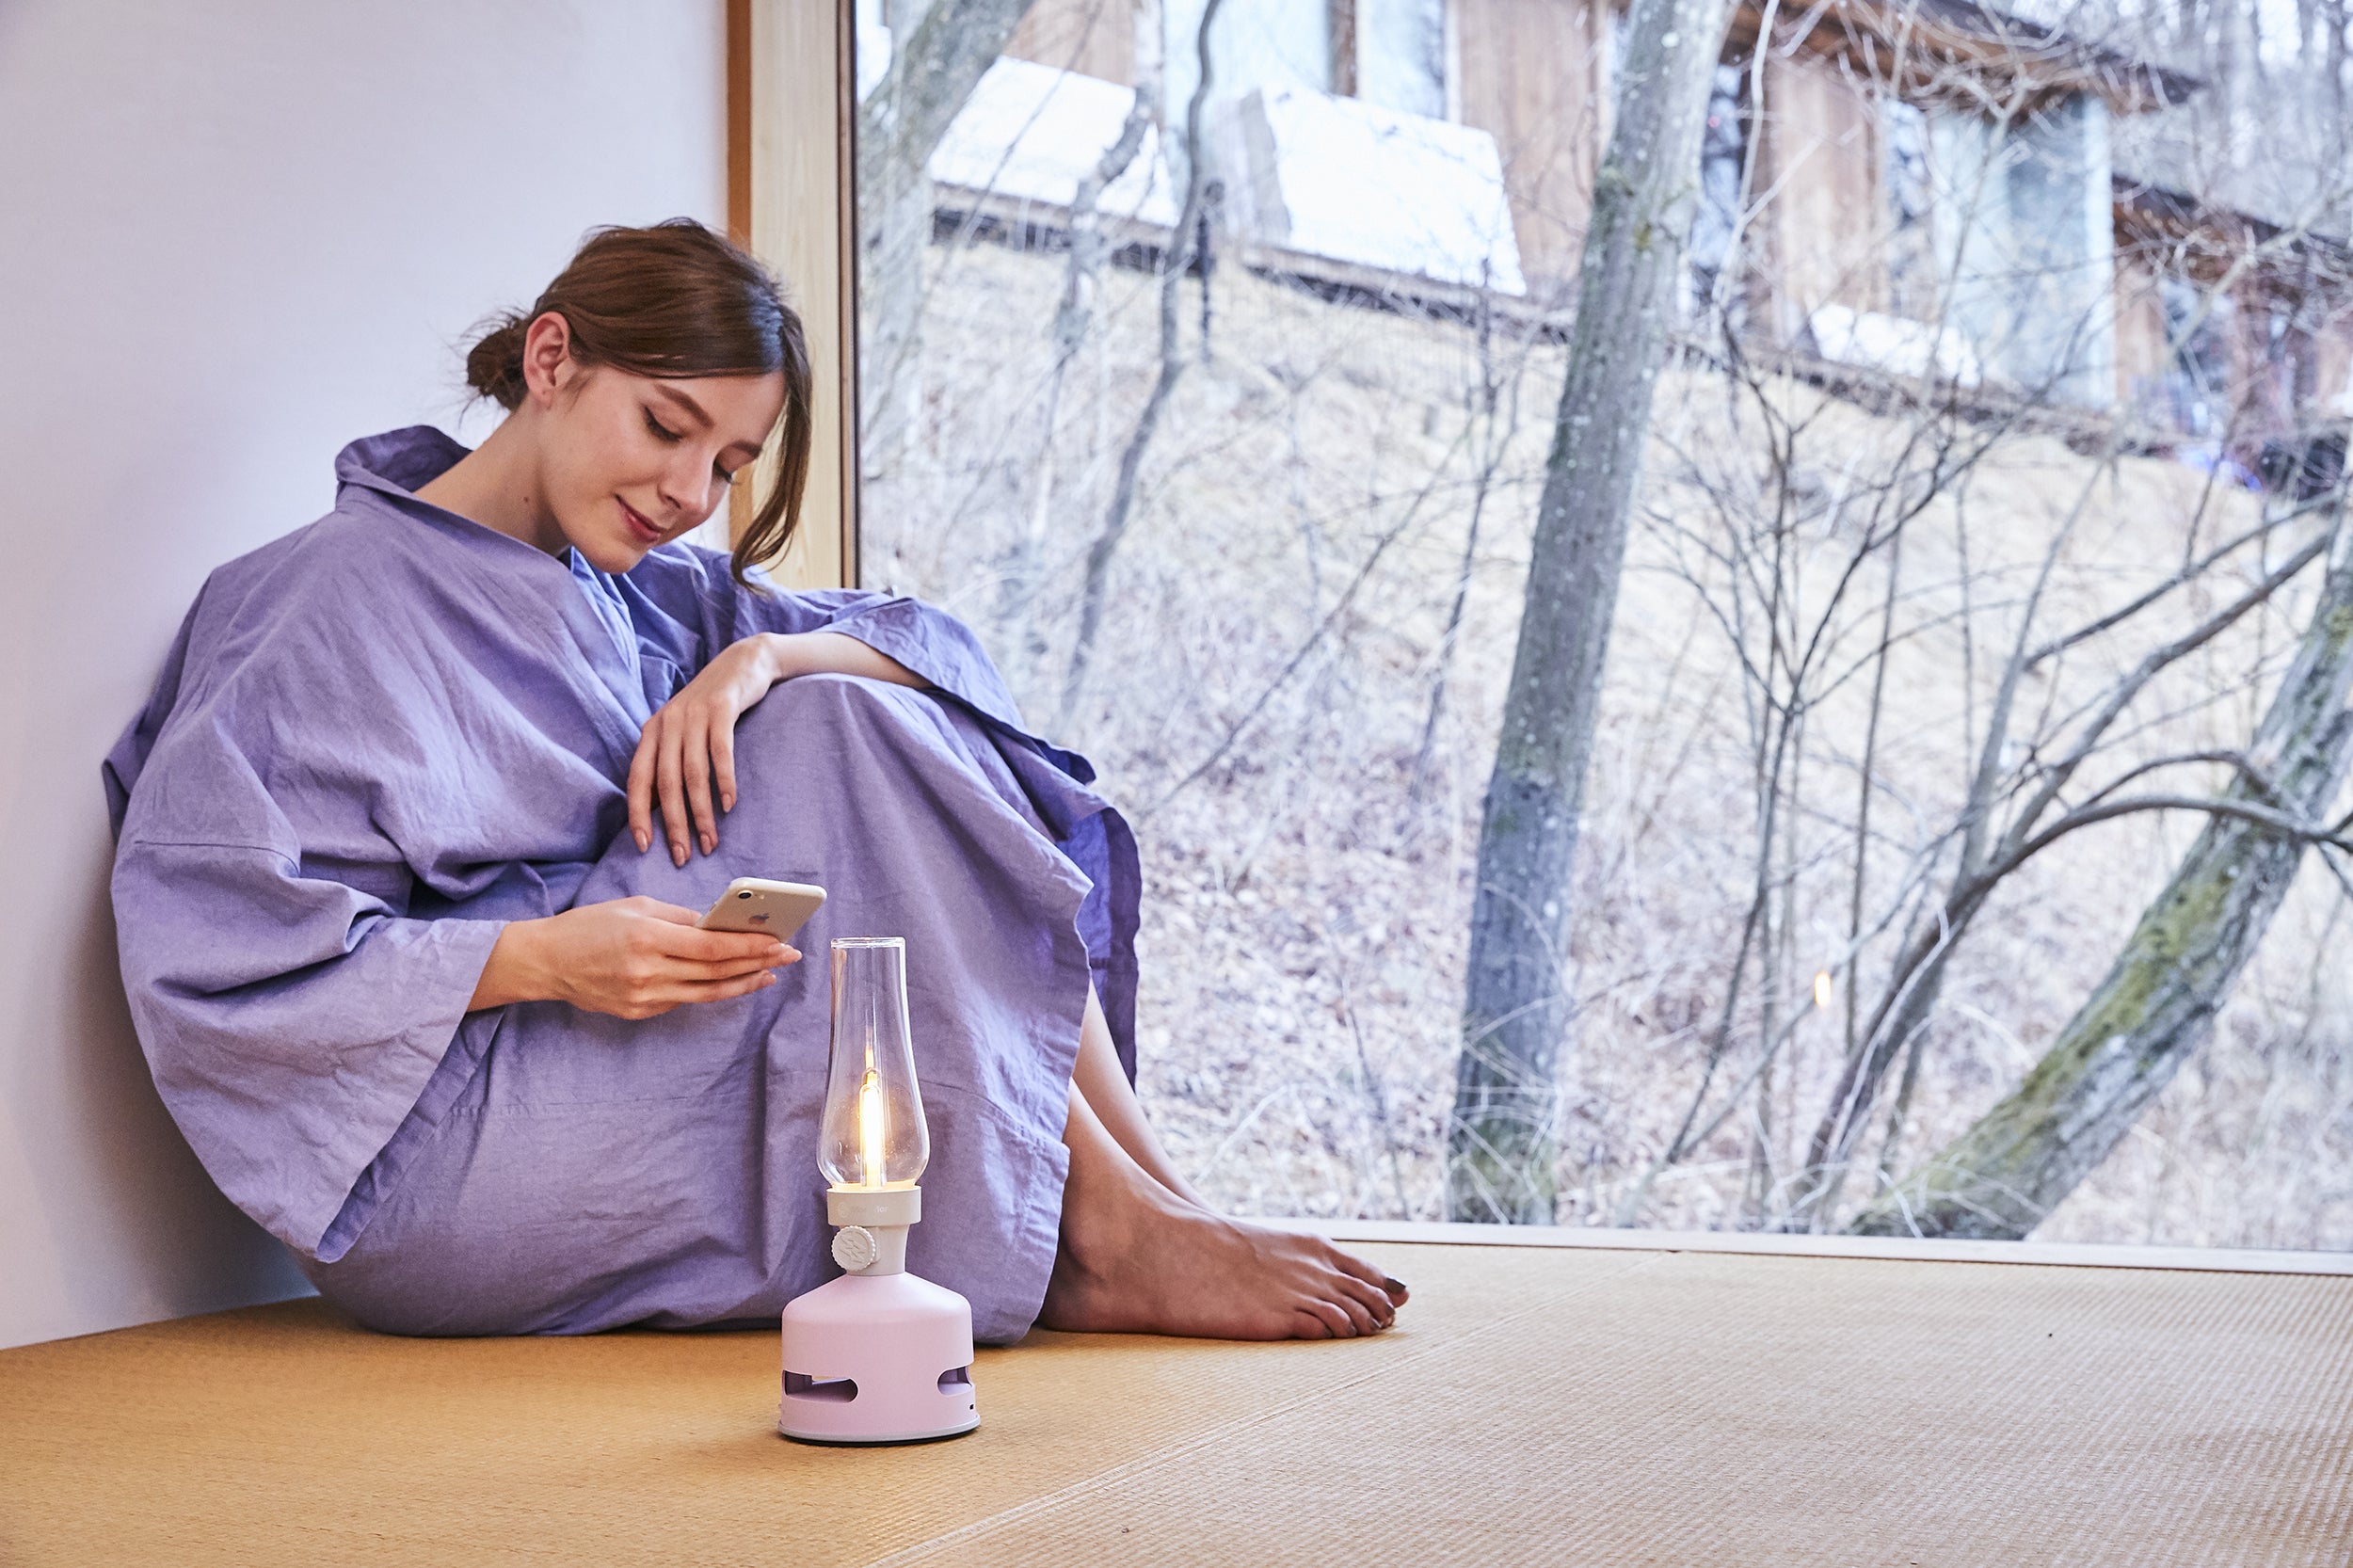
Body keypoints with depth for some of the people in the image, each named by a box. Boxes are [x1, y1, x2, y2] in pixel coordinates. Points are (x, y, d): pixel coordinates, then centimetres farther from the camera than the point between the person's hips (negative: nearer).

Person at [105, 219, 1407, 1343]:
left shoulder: (629, 585, 17)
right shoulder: (329, 606, -7)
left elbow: (920, 647, 9)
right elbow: (209, 947, -17)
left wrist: (764, 658, -13)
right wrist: (542, 958, -27)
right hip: (422, 1173, -8)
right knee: (834, 754, -19)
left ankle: (1092, 1242, -18)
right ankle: (1113, 1230, -17)